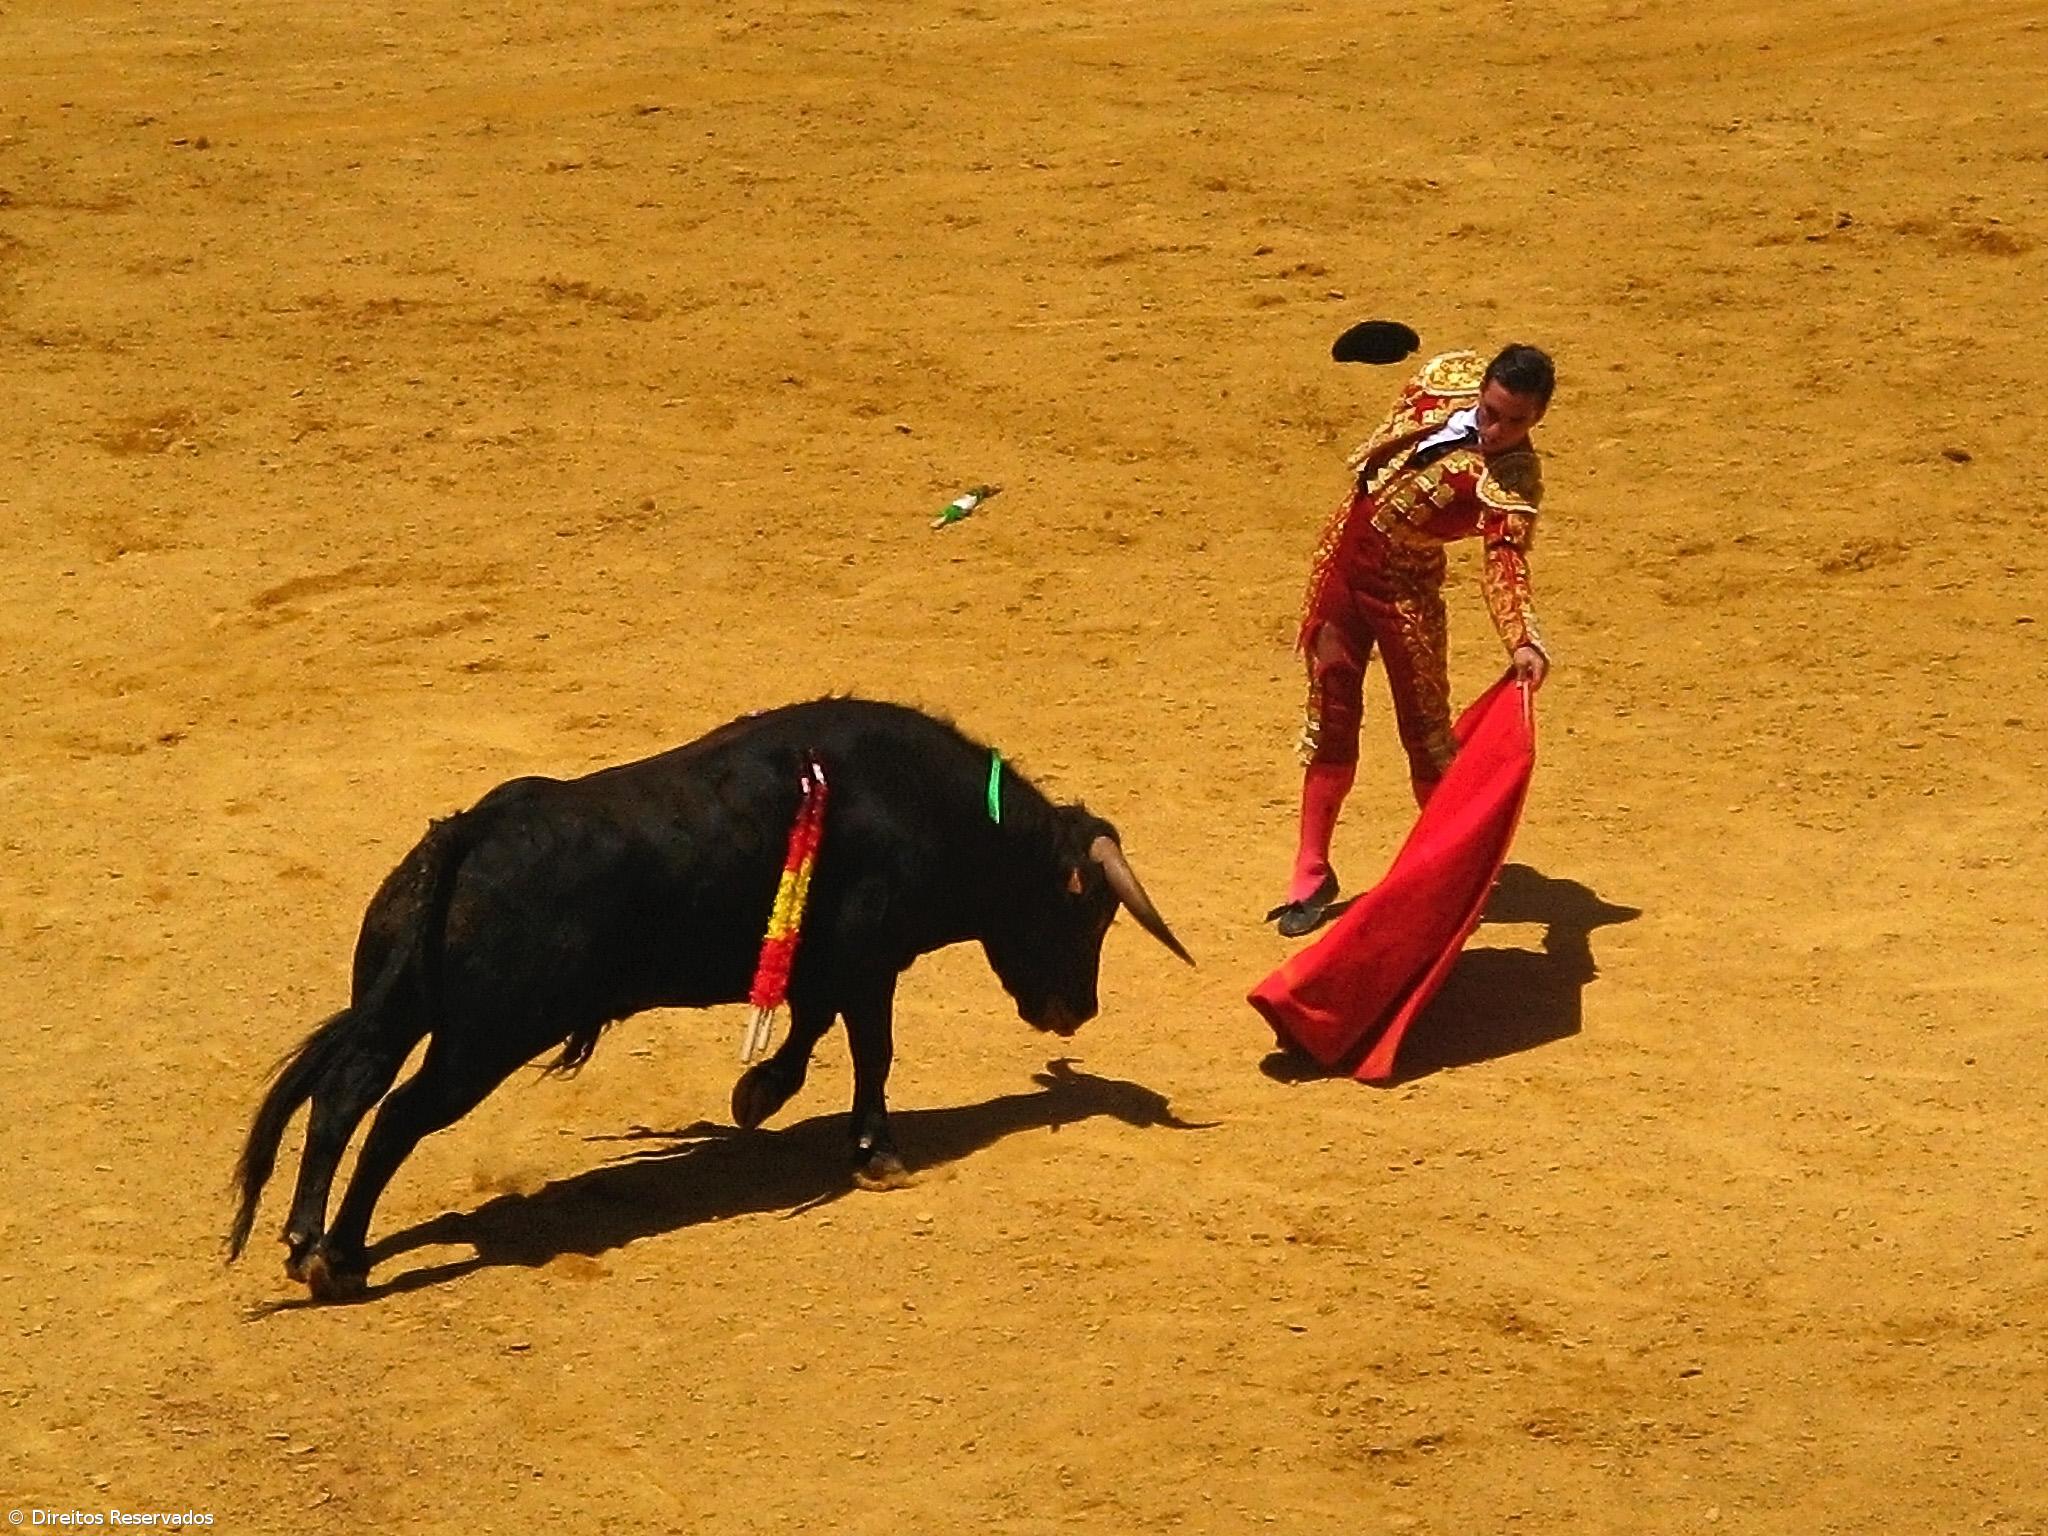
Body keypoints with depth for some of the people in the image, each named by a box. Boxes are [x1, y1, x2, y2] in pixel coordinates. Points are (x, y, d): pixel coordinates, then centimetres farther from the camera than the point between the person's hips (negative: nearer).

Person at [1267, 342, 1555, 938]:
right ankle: (1312, 875, 18)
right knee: (1330, 717, 10)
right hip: (1341, 558, 5)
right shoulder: (1449, 377, -8)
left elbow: (1504, 561, -34)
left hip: (1406, 587, -5)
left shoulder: (1514, 478, -23)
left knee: (1426, 726, 0)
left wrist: (1522, 641, -50)